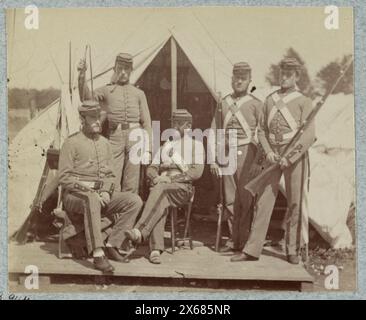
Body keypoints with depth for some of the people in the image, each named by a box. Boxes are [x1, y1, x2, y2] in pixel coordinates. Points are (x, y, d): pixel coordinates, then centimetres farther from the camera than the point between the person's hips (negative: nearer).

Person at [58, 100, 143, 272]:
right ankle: (97, 254, -40)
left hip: (102, 195, 6)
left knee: (135, 200, -15)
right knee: (91, 200, -40)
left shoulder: (105, 143, 16)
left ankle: (111, 244, -14)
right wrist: (89, 190, -17)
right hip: (75, 195, -6)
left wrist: (107, 191, -4)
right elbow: (64, 177, -7)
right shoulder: (71, 143, -1)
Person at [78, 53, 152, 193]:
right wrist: (82, 75, -22)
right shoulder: (106, 90, 12)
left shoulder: (139, 93, 16)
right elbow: (86, 97, -6)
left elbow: (146, 122, 12)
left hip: (134, 136, 2)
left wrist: (147, 149, 3)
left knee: (131, 185, 3)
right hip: (115, 137, -1)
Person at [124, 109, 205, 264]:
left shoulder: (195, 144, 14)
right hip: (162, 185, 3)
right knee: (160, 201, -33)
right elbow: (151, 168, 20)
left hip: (183, 187, -3)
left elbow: (197, 172, -1)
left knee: (160, 189, -36)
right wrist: (155, 177, -6)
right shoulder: (166, 145, 28)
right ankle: (156, 249, -43)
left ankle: (140, 231, -48)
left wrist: (170, 178, -10)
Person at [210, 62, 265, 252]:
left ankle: (245, 241, 5)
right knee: (230, 200, 6)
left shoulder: (256, 104, 2)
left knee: (246, 199, -4)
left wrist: (259, 161, -8)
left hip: (247, 154, -3)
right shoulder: (223, 104, 12)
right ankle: (234, 240, 16)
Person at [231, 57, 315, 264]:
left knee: (295, 204, 4)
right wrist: (268, 151, -4)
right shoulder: (270, 100, 13)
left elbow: (309, 136, -7)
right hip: (273, 157, 3)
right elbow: (262, 130, 13)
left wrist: (289, 157, -15)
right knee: (263, 202, 0)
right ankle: (252, 250, 4)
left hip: (295, 156, -3)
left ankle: (293, 251, 16)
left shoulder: (304, 102, 1)